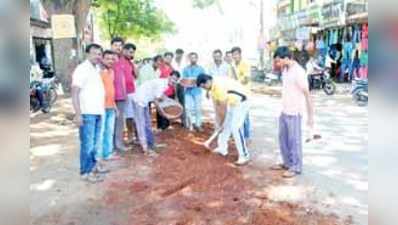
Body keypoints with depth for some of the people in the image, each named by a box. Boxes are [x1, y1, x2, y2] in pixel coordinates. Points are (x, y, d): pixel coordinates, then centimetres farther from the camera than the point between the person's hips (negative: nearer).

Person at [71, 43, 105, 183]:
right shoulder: (82, 69, -11)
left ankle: (92, 167, 28)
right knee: (87, 144, -3)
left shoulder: (97, 69, 14)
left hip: (98, 112, 8)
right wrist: (78, 114, -21)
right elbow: (74, 93, -16)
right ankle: (86, 172, 6)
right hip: (87, 113, -8)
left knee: (95, 144, 16)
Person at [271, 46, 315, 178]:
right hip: (284, 111, 9)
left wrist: (310, 116, -17)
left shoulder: (298, 72, -19)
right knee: (283, 138, 17)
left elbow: (307, 95, -18)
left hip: (294, 113, -9)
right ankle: (287, 163, 32)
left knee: (294, 140, 3)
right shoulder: (285, 70, 7)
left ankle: (296, 167, 17)